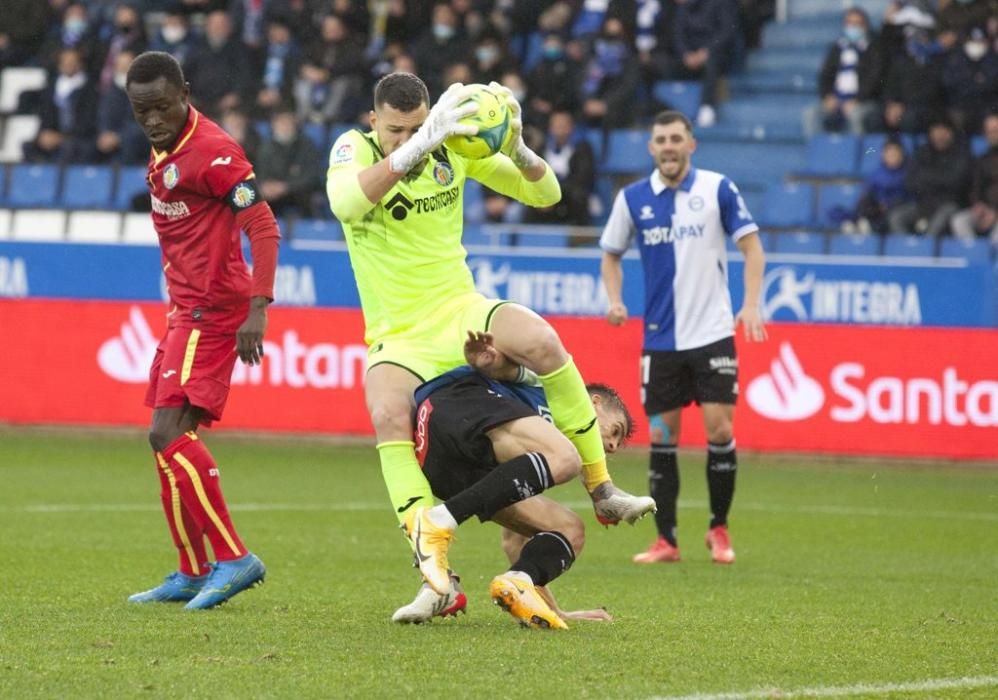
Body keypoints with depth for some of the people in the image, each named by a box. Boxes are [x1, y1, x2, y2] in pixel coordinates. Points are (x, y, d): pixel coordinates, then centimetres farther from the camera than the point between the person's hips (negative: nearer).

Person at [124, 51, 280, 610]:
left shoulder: (211, 151, -16)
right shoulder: (163, 150, 13)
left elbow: (263, 227, -21)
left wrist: (258, 309, -28)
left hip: (214, 310, -10)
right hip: (185, 310, 10)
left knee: (168, 432, -17)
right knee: (170, 439, 11)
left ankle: (235, 559, -13)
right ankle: (193, 574, 19)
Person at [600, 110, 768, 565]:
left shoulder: (718, 189, -3)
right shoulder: (633, 198, 3)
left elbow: (752, 247, -1)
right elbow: (612, 253, 14)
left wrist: (751, 305, -13)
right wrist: (615, 300, -3)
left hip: (712, 334, -2)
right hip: (660, 338, 2)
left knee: (719, 429, -7)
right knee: (661, 436, 2)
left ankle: (719, 529, 9)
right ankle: (665, 539, 10)